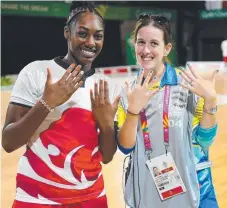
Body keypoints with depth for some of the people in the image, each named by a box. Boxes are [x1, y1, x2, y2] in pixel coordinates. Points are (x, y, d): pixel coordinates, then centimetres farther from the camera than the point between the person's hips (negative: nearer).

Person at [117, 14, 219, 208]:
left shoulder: (188, 84, -9)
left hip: (190, 188, -2)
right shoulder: (129, 91, -2)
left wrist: (210, 100, -19)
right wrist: (133, 110, -21)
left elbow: (204, 140, -5)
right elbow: (125, 147, -7)